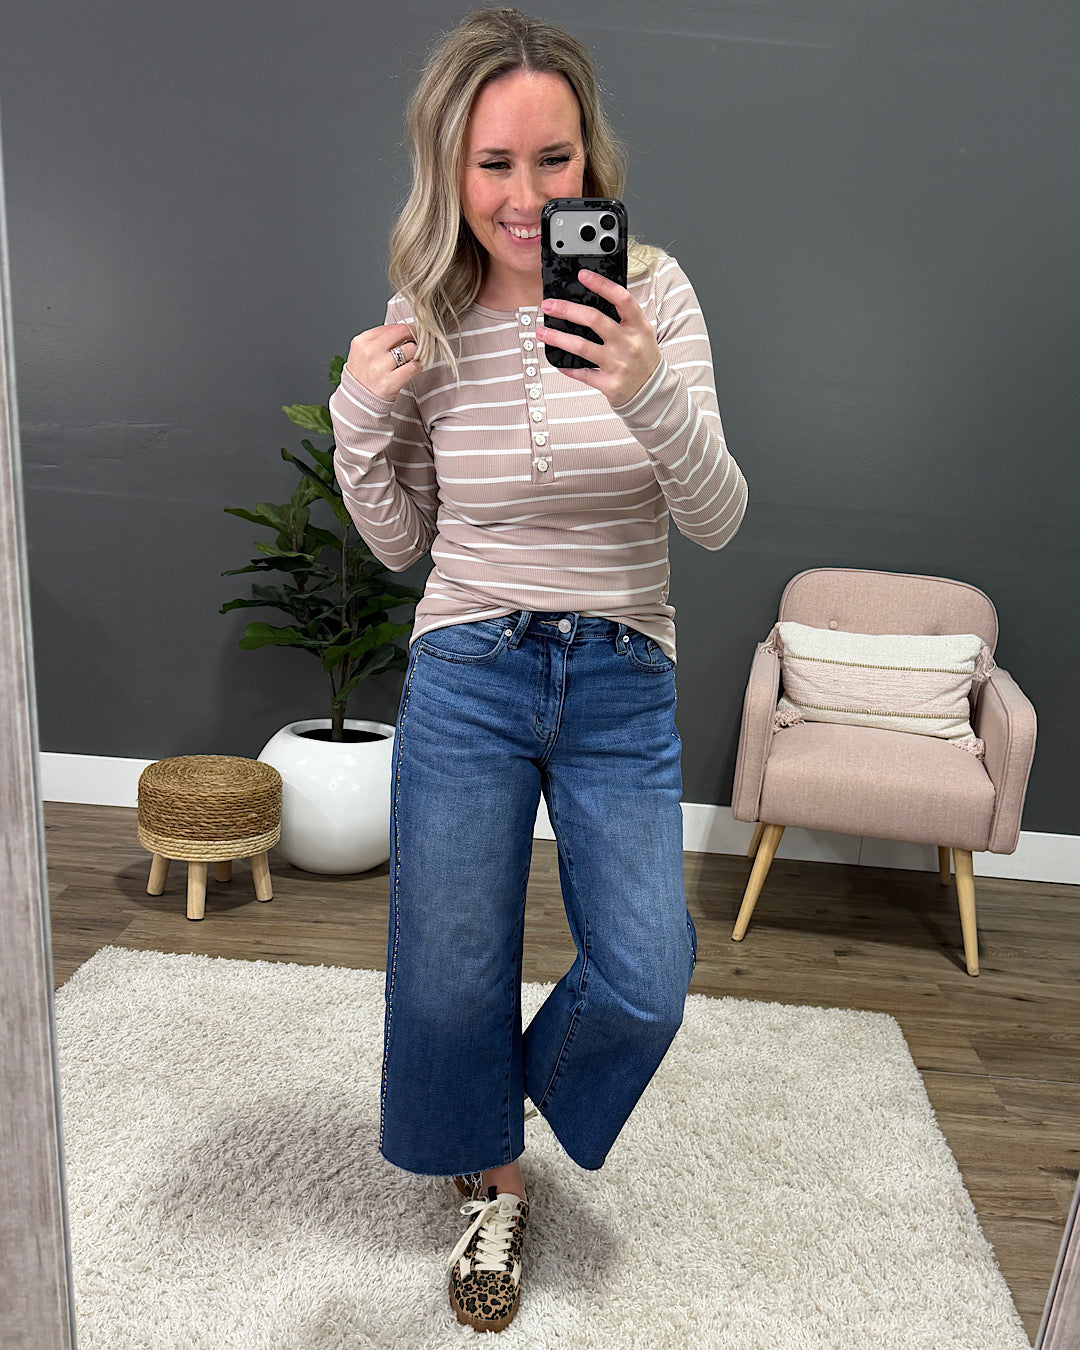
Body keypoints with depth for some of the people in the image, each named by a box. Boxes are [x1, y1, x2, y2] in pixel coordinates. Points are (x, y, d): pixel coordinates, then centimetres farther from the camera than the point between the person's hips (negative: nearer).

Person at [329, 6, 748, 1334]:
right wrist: (359, 416, -12)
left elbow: (716, 522, -14)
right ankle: (493, 1184, 40)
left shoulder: (652, 291, -6)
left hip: (622, 686, 0)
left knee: (646, 983, -1)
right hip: (467, 675, 1)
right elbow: (399, 542, 5)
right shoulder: (423, 321, -2)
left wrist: (652, 399, -33)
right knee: (452, 974, 10)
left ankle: (526, 1089, 36)